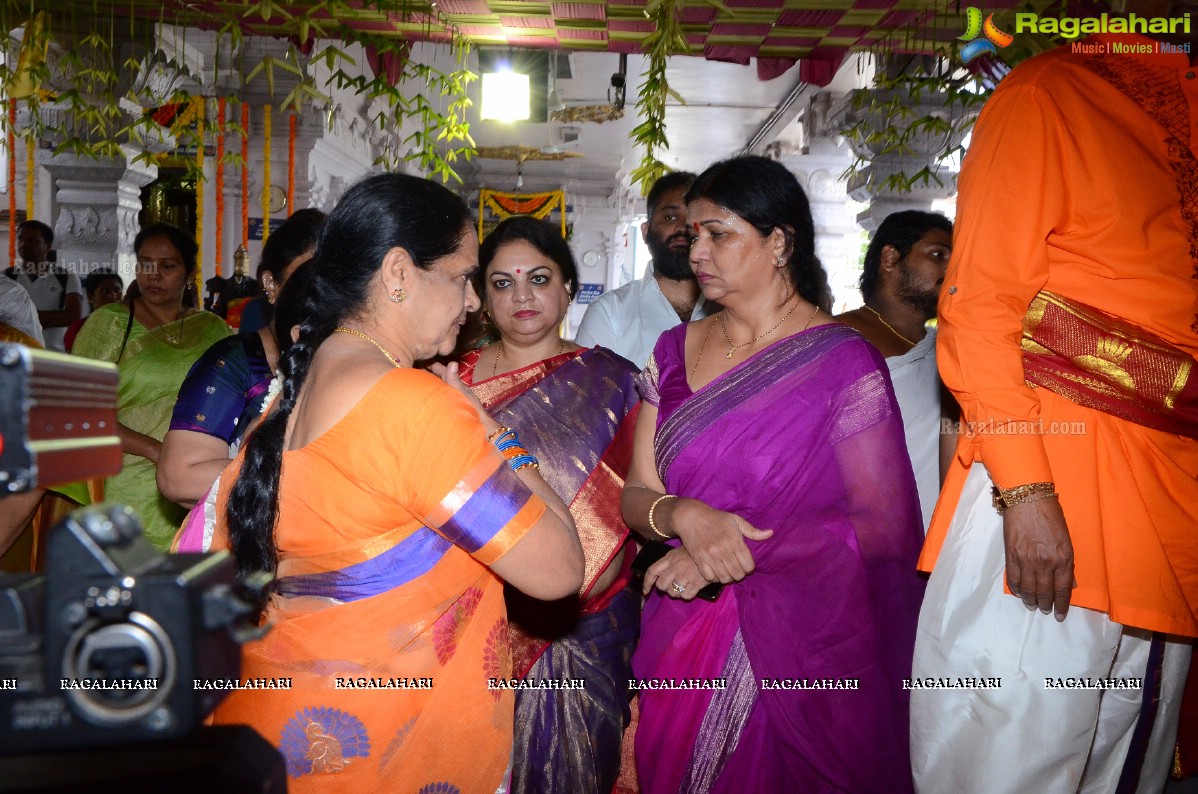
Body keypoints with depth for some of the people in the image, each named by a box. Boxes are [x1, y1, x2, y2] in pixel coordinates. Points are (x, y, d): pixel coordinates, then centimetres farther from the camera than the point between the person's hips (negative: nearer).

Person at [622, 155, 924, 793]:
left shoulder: (842, 362, -10)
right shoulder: (675, 351, 5)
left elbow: (884, 524, -13)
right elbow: (635, 494, 2)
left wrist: (743, 552, -19)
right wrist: (685, 517, -21)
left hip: (805, 659, -4)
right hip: (683, 648, 5)